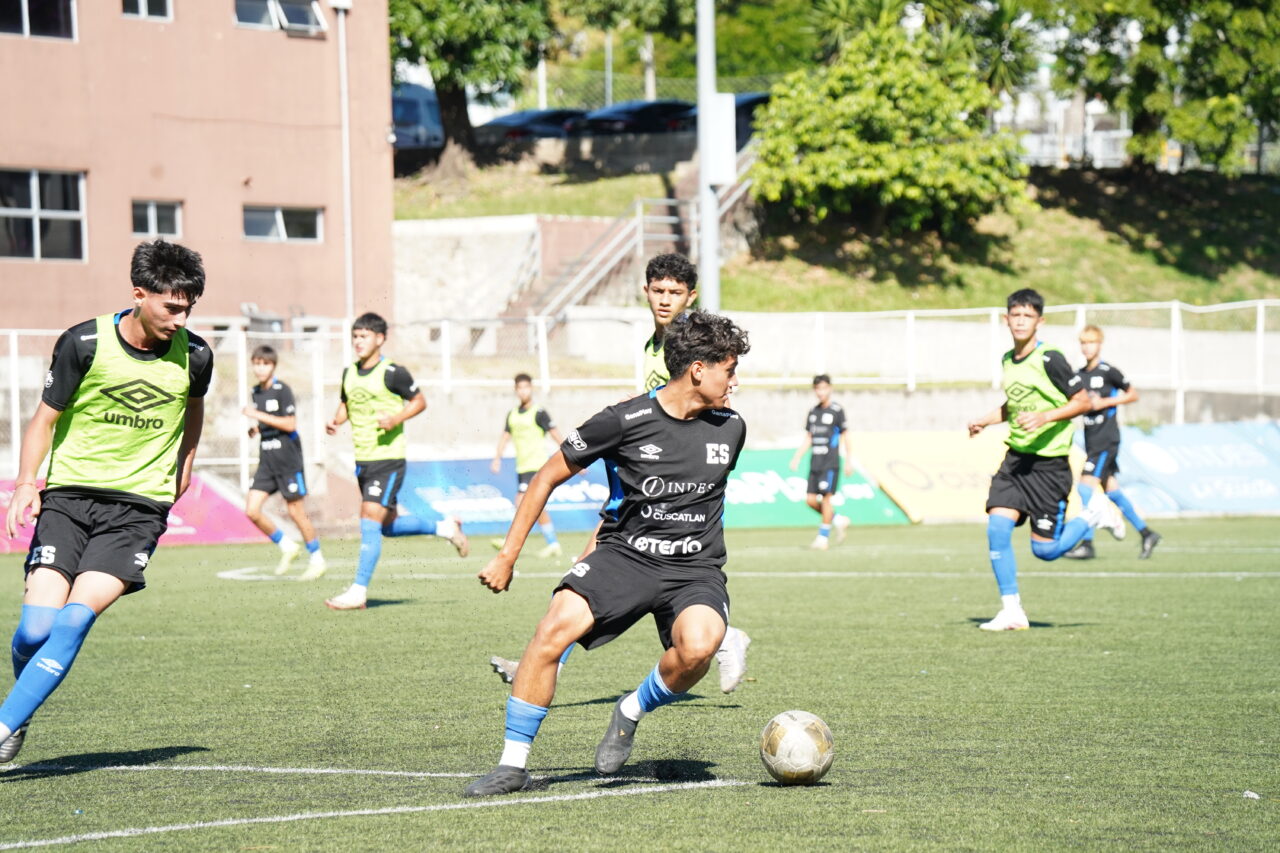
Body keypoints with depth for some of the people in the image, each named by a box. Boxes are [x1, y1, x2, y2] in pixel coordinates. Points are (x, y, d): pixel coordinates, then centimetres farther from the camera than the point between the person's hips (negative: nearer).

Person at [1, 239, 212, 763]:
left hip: (139, 508, 1)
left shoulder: (194, 356, -2)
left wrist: (183, 468, 23)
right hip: (68, 495, 0)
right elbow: (45, 417, 2)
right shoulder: (84, 343, -8)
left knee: (74, 621, -20)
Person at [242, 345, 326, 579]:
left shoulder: (282, 390, -10)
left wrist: (258, 415, -19)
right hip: (266, 460, 7)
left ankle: (317, 560, 13)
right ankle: (287, 547, 14)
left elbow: (290, 424, -17)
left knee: (296, 512, -2)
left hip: (287, 459, -7)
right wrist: (256, 429, 6)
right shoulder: (256, 392, 13)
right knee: (252, 511, -4)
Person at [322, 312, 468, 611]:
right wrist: (335, 421, 2)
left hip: (388, 459, -8)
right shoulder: (349, 373, 8)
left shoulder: (392, 373, -11)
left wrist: (396, 419, -19)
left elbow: (419, 401, -2)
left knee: (370, 518, -15)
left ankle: (358, 592, -14)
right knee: (389, 525, 15)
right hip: (362, 460, 8)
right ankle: (444, 527, 37)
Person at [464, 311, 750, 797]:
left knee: (698, 647, -32)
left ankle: (632, 712, 0)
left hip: (695, 570, 2)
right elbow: (549, 476, 1)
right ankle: (513, 765, -13)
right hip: (625, 553, -2)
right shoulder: (624, 421, -8)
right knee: (555, 628, -26)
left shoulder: (731, 429, 4)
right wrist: (508, 556, 0)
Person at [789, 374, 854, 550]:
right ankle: (839, 520, 19)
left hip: (830, 463, -6)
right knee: (811, 499, 1)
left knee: (826, 498, -9)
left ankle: (824, 537, -3)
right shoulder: (813, 412, 13)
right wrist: (797, 458, 8)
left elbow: (844, 437, 0)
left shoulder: (837, 411, -3)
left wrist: (849, 461, -2)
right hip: (815, 462, 6)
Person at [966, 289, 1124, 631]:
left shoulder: (1049, 359, -14)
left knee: (1045, 550, -4)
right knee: (997, 527, -10)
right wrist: (984, 421, 12)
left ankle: (1094, 515, 23)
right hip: (1015, 457, 7)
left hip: (1049, 462, -7)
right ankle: (1012, 611, -2)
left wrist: (1045, 416, -23)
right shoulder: (1007, 360, 10)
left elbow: (1083, 400, -12)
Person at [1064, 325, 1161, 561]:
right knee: (1111, 489, 10)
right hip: (1092, 439, 8)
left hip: (1107, 439, -8)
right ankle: (1146, 534, 22)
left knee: (1086, 486, -15)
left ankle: (1087, 544, -14)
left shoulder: (1108, 372, -8)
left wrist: (1105, 402, -13)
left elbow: (1133, 395, -3)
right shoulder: (1080, 375, 11)